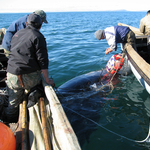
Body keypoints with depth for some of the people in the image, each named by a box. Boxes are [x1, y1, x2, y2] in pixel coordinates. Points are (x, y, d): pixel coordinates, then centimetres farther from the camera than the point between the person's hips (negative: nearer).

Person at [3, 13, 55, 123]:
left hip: (11, 75, 6)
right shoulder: (38, 36, -3)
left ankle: (8, 121, 32)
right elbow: (42, 60, -9)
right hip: (29, 77, -6)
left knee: (13, 103, 21)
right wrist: (47, 80, -4)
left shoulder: (17, 34, 17)